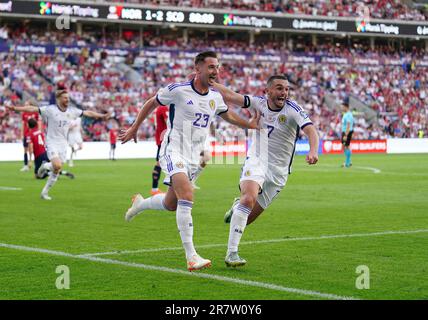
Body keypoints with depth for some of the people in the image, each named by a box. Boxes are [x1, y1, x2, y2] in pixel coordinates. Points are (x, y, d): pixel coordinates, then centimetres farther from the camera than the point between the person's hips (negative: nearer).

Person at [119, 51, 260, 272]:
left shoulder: (216, 98, 7)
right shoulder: (178, 90, -11)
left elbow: (227, 115, 29)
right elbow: (152, 103, 5)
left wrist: (249, 124, 16)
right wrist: (134, 128, 12)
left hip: (193, 158, 7)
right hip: (173, 151, -7)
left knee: (171, 204, 12)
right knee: (187, 196, -25)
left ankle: (139, 204, 45)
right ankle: (191, 257, -26)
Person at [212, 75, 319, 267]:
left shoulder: (292, 110, -11)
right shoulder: (259, 103, -2)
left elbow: (311, 130, -25)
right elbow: (229, 96, 1)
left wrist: (313, 151, -44)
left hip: (278, 172, 0)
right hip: (256, 162, 0)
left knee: (247, 219, 2)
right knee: (249, 198, -31)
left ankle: (238, 207, 42)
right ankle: (231, 253, -27)